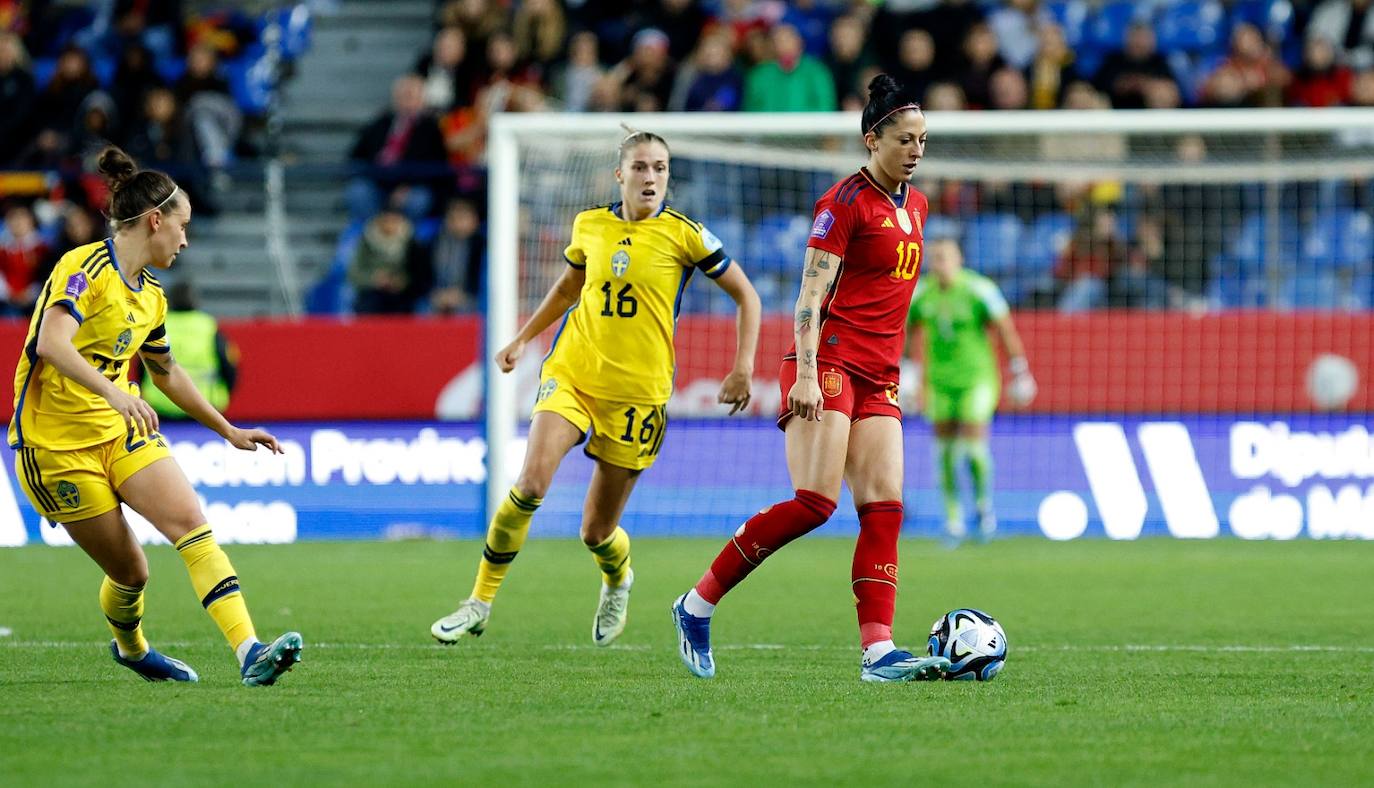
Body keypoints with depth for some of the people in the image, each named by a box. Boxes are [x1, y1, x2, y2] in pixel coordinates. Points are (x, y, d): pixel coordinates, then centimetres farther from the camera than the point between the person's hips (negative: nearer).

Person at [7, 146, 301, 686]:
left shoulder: (151, 295, 12)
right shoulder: (86, 267, -15)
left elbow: (167, 372, 29)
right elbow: (51, 343, -31)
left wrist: (229, 431, 31)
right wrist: (114, 393, -45)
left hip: (124, 429, 7)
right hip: (58, 443, -7)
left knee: (190, 522, -17)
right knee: (130, 571, -1)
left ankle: (249, 652, -27)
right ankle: (129, 645, 34)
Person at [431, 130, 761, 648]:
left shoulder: (683, 234, -5)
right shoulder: (590, 225, 5)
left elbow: (745, 295, 3)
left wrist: (743, 368, -5)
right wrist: (522, 340, 25)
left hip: (637, 391, -2)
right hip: (570, 373, 2)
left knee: (596, 533, 4)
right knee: (531, 484, -22)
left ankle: (618, 579, 41)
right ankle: (481, 601, -9)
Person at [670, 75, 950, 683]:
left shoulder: (914, 205, 16)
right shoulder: (845, 201, -8)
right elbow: (811, 294, -14)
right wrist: (807, 373, -23)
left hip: (878, 380, 8)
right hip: (829, 364, -8)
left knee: (883, 508, -5)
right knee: (814, 502, -16)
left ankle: (878, 651, -11)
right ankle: (698, 605, -5)